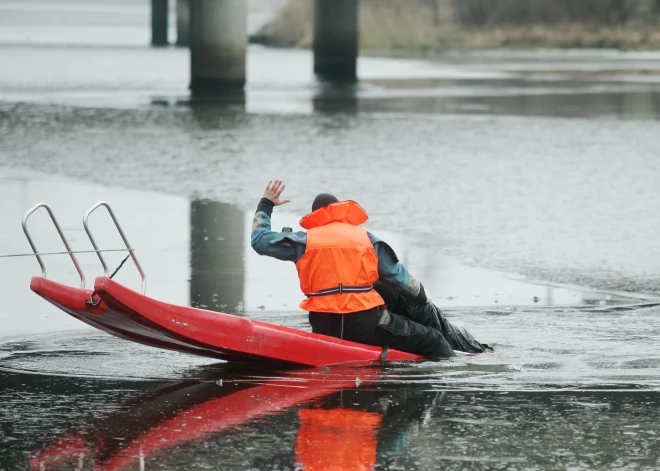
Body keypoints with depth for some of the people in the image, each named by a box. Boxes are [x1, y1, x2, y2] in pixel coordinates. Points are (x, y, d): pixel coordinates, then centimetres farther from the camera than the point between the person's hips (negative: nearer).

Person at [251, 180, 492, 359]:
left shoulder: (304, 241, 6)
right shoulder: (366, 238, 6)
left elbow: (260, 240, 15)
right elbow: (400, 278, 6)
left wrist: (266, 205, 29)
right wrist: (425, 302, 23)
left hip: (325, 330, 3)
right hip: (366, 325, -3)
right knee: (432, 342, 8)